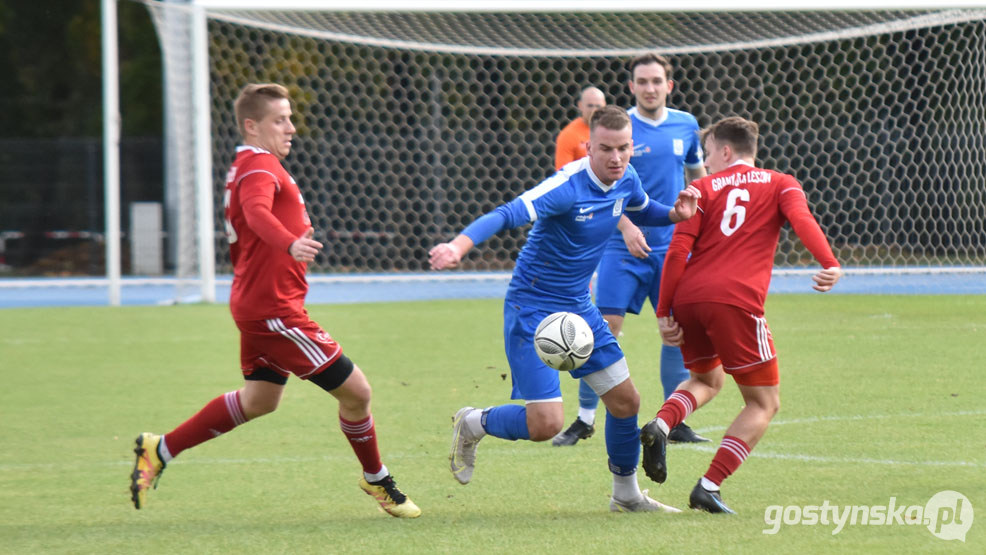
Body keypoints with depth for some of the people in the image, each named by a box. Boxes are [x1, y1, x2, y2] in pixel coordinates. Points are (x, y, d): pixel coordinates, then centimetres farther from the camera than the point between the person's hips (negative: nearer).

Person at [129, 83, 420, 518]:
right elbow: (257, 213, -38)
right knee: (354, 390, -5)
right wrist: (290, 243, -55)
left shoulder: (248, 167, 18)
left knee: (258, 400, 22)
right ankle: (377, 481, 13)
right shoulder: (260, 166, -15)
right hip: (273, 308, -11)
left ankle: (160, 450, 23)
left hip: (257, 305, 11)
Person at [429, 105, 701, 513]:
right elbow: (507, 215, -38)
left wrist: (674, 214, 1)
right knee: (546, 423, -14)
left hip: (578, 308, 8)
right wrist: (458, 246, -55)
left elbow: (641, 211, 24)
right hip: (532, 309, -8)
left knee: (625, 402, 8)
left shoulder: (625, 180, -1)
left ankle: (626, 495, 30)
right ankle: (471, 425, 16)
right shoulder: (568, 186, -26)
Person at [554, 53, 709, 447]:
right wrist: (625, 225, -20)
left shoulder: (686, 126, 7)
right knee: (605, 326, -8)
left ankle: (675, 422, 11)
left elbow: (698, 175, 22)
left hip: (674, 247, 3)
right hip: (624, 246, -3)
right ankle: (585, 418, 1)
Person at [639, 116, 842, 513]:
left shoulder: (704, 188, 18)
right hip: (736, 300, -4)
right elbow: (801, 219, -6)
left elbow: (678, 250, 5)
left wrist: (664, 312, 5)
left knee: (707, 380, 30)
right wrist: (830, 264, -20)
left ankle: (661, 424, -1)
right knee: (764, 403, 9)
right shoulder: (779, 184, 16)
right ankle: (709, 487, -5)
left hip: (688, 298, 4)